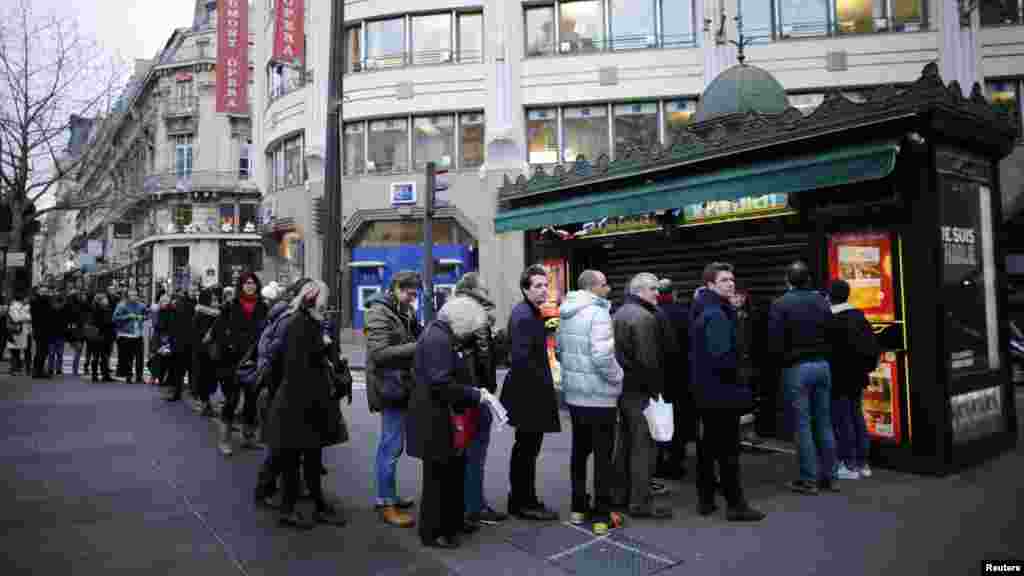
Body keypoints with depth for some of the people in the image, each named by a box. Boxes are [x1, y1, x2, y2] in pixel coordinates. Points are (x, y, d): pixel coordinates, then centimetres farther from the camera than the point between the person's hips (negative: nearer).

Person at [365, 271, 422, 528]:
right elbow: (379, 352, -21)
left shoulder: (404, 311, 15)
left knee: (390, 443, 16)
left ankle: (387, 496, 26)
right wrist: (417, 347, -24)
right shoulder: (380, 313, -13)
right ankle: (386, 503, 3)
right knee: (392, 445, -6)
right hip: (390, 385, -9)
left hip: (402, 384, 9)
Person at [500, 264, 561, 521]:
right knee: (528, 449, 1)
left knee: (524, 448, 19)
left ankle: (520, 499, 31)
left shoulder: (529, 312, 12)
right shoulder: (524, 316, -20)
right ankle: (526, 503, 13)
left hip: (528, 391, 11)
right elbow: (521, 358, -26)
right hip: (530, 392, -11)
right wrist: (544, 384, -17)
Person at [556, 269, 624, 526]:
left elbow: (559, 348, 17)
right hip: (599, 395, -8)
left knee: (579, 450, 17)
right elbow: (602, 356, -27)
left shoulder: (567, 313, 9)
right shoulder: (597, 313, -18)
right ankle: (602, 512, 11)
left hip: (574, 393, 8)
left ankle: (578, 507, 25)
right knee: (602, 454, 3)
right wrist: (618, 377, -11)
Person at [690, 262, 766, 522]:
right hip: (721, 390, -10)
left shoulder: (703, 311, 13)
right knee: (728, 450, -2)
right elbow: (722, 358, -26)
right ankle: (736, 504, 6)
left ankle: (705, 500, 21)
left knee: (708, 445, 14)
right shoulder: (717, 315, -19)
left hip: (705, 389, 10)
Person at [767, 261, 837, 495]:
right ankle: (829, 476, 19)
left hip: (796, 368, -5)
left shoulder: (780, 304, -10)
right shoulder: (821, 301, 5)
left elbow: (774, 342, -11)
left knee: (802, 424, 1)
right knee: (824, 422, 12)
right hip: (822, 365, 5)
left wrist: (782, 360, 6)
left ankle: (809, 479, 5)